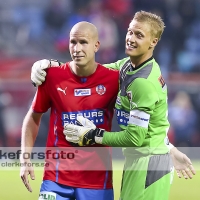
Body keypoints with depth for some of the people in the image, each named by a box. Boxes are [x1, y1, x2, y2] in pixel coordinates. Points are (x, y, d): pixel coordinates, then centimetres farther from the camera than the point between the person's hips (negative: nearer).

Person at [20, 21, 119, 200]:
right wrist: (25, 159, 1)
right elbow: (33, 118, 8)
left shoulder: (113, 79, -5)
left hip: (98, 179, 0)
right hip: (57, 177, 0)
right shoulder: (52, 76, -4)